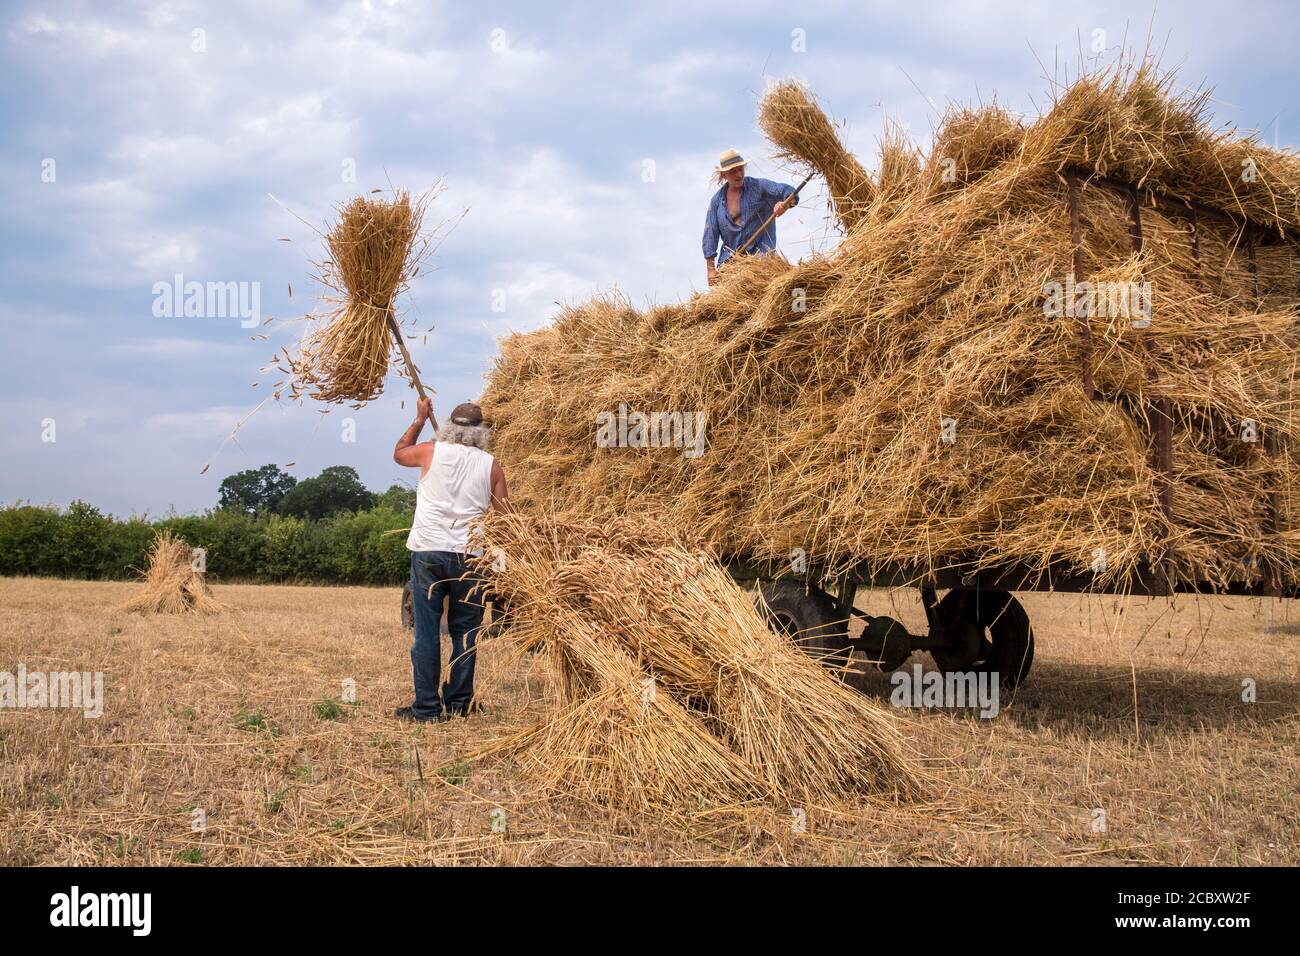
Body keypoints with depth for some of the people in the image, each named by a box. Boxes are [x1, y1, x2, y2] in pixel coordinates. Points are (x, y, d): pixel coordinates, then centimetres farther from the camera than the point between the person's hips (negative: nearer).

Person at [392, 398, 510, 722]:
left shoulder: (432, 451, 2)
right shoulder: (490, 464, 4)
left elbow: (399, 453, 23)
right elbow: (505, 513, 6)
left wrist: (420, 419, 33)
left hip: (428, 552, 0)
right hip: (469, 555, 1)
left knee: (426, 632, 2)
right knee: (465, 632, 9)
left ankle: (426, 707, 3)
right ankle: (458, 705, 13)